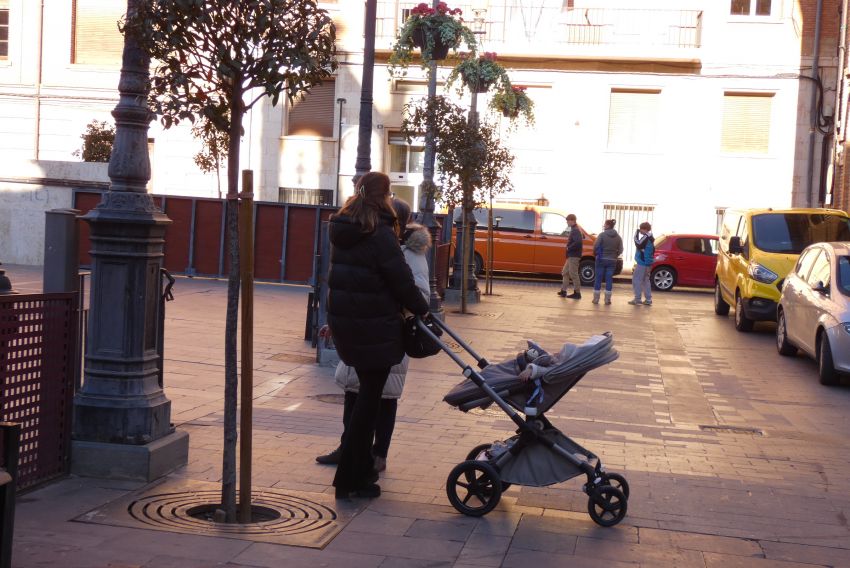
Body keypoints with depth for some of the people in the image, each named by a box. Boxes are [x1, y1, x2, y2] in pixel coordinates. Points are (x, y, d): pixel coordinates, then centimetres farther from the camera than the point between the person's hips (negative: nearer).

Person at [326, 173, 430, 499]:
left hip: (343, 321, 8)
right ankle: (349, 479, 1)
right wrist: (420, 309, 1)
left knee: (366, 393, 20)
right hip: (373, 326, -8)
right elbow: (401, 280, -13)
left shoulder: (341, 230, 9)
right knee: (370, 397, 0)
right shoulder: (380, 234, -16)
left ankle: (361, 469, 27)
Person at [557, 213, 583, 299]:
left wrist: (569, 248, -17)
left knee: (573, 274, -5)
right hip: (571, 256, 11)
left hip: (574, 256, -11)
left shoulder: (575, 231, -16)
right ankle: (563, 291, 19)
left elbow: (578, 242, -30)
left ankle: (577, 293, 0)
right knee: (565, 272, 15)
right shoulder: (574, 230, 14)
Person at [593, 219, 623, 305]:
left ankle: (596, 298, 8)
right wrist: (614, 256, 14)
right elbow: (620, 250, -1)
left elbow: (596, 247, -12)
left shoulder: (602, 235, -8)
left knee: (598, 279, 5)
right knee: (609, 279, 6)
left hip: (601, 259, -3)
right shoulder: (618, 237, 3)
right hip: (612, 261, 3)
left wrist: (597, 254, 6)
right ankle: (607, 299, 6)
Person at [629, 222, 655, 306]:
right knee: (645, 281, 15)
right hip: (648, 263, 10)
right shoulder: (650, 238, 15)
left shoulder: (645, 238, -18)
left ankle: (637, 299, -7)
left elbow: (638, 244, -27)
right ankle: (648, 300, 15)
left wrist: (636, 234, -19)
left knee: (636, 280, -5)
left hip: (642, 263, -10)